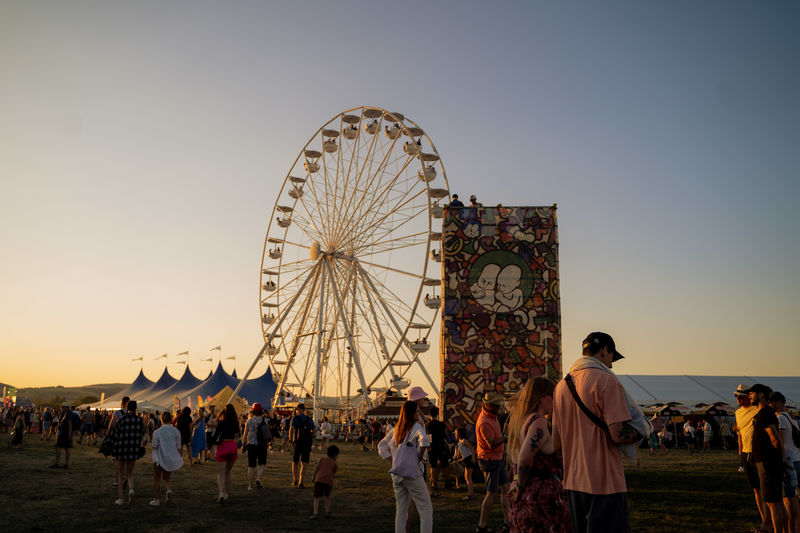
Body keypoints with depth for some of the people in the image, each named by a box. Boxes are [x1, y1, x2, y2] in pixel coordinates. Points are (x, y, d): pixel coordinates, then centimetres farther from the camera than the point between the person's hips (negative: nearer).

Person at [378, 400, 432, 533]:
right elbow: (424, 440, -27)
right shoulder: (416, 426, -8)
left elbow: (381, 446, 19)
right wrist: (420, 457, -13)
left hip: (397, 475, 7)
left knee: (401, 511, 13)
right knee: (426, 508, 1)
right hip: (412, 473, -7)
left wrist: (392, 460, 12)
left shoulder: (395, 429, 12)